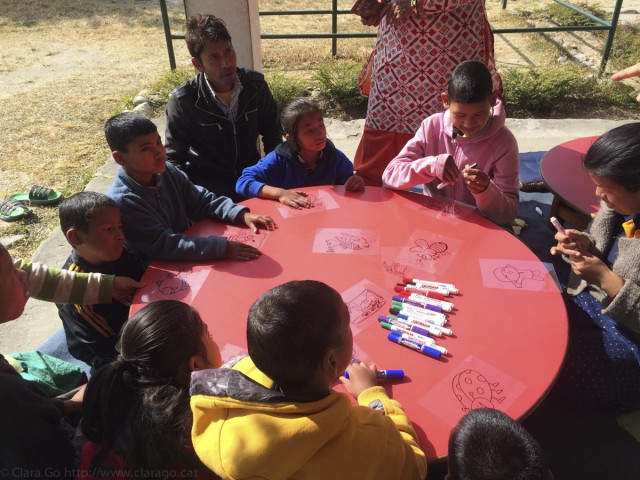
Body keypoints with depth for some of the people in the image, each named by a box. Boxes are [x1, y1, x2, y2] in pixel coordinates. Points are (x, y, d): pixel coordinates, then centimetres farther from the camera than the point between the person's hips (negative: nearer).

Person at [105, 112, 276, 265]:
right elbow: (163, 245, -28)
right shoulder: (121, 202, -22)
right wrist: (222, 247, -35)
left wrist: (242, 215, -12)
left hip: (188, 260, 6)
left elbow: (201, 201, 4)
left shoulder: (166, 171, -2)